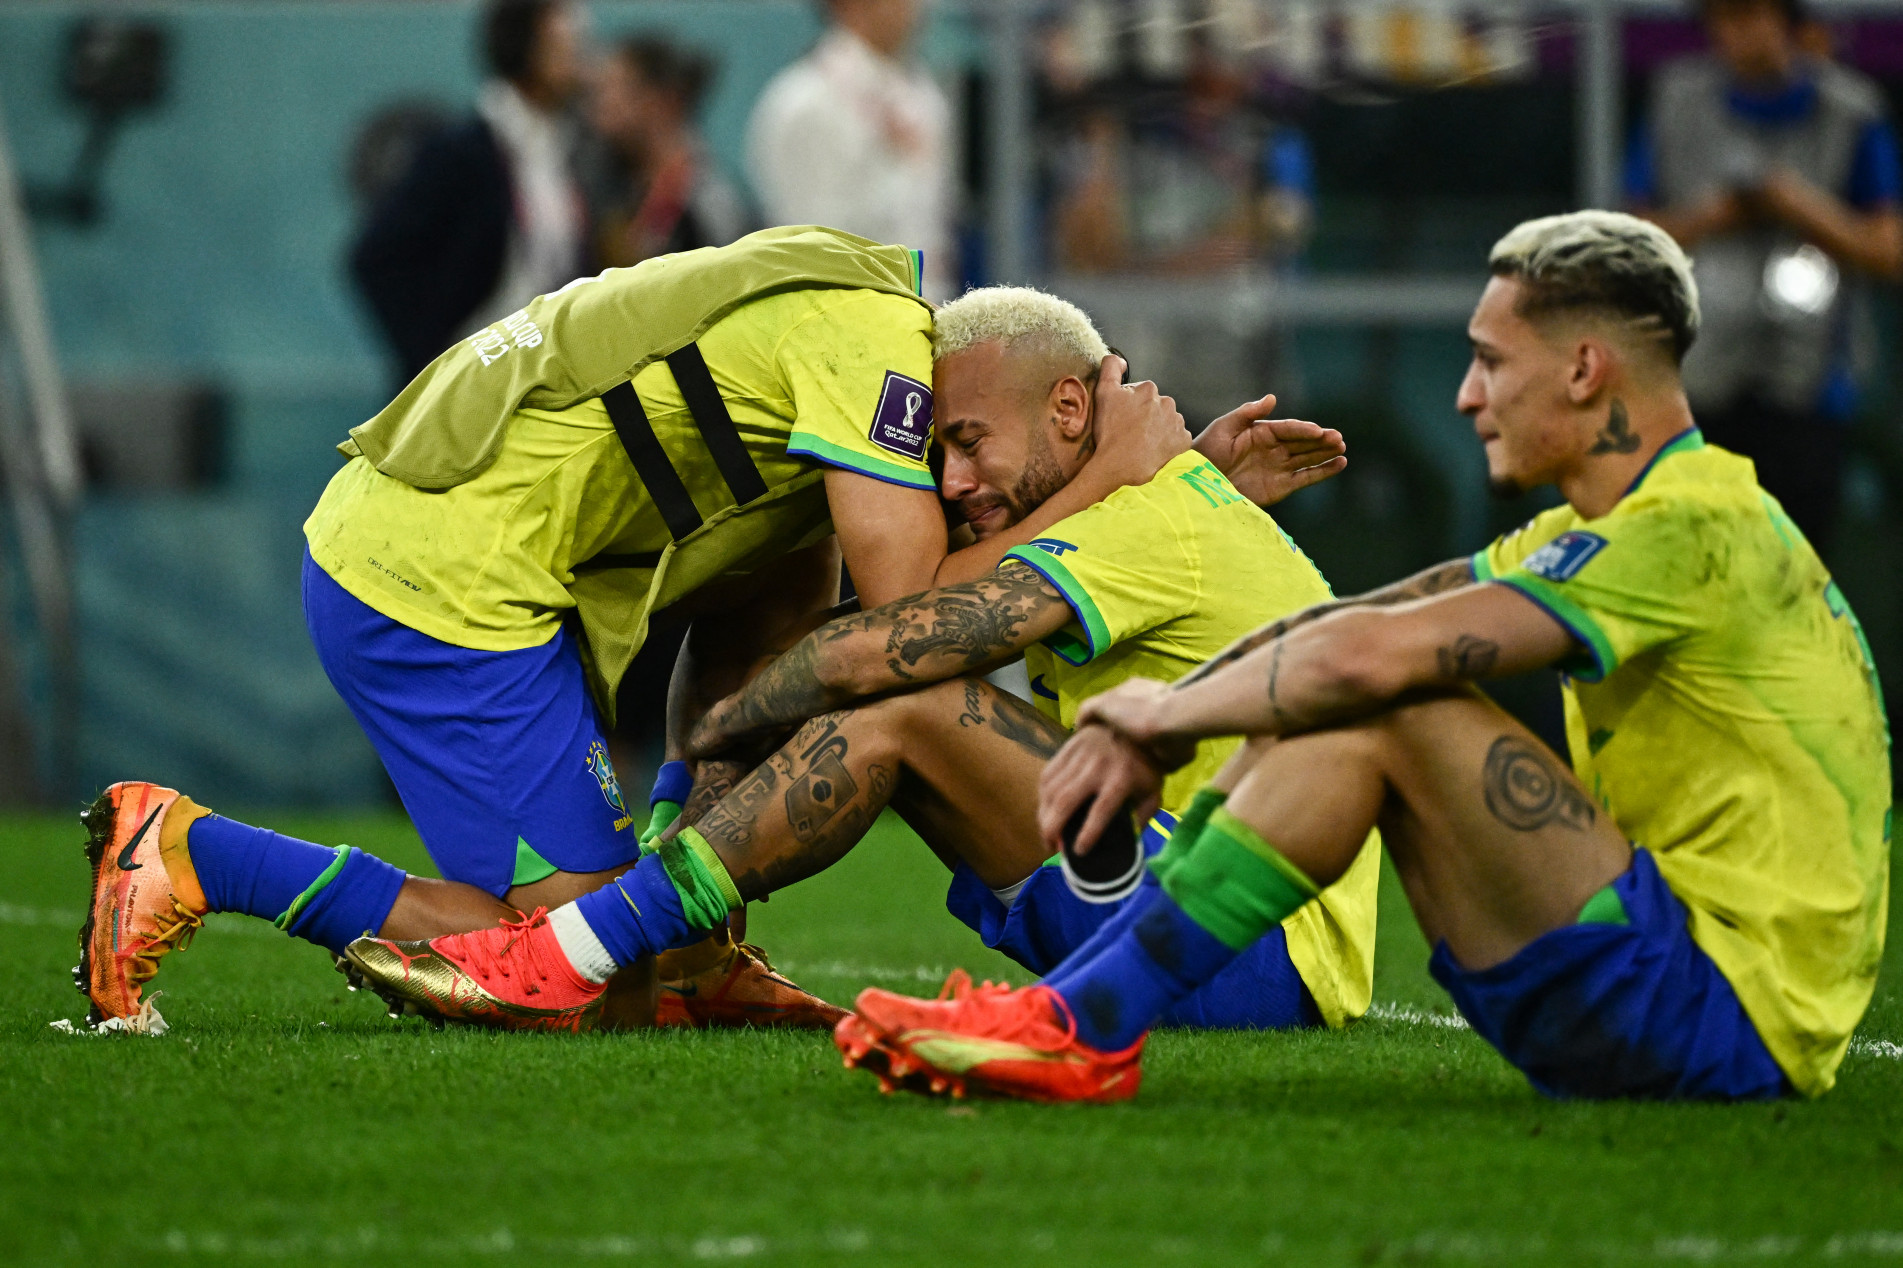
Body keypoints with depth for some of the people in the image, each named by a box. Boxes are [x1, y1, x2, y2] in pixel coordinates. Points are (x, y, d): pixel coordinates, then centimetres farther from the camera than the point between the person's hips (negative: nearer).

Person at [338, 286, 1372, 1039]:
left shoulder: (1152, 523, -13)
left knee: (904, 709, -19)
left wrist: (714, 726, -3)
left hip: (1271, 956, -10)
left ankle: (566, 969, -18)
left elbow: (872, 652, -18)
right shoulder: (1179, 497, 18)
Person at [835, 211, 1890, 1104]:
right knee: (1330, 720, 4)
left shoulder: (1688, 533, -17)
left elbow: (1369, 655, -22)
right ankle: (1081, 1008, -2)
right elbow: (1352, 627, 13)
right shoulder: (1599, 530, 16)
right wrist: (1148, 724, 0)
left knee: (1392, 705, -20)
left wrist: (1173, 710, -7)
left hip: (1729, 1010, -10)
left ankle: (1087, 1029, -16)